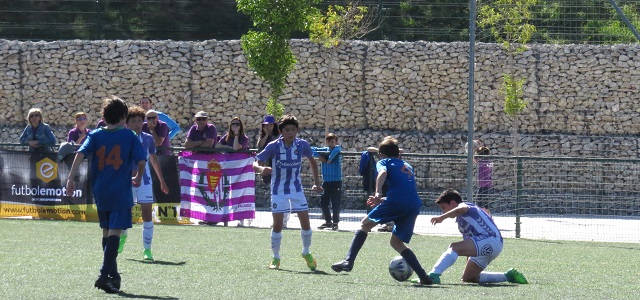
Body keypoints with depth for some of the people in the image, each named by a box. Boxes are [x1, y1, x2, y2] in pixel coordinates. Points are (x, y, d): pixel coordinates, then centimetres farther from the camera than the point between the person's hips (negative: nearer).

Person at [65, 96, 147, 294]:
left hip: (100, 192, 4)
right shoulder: (129, 136, -1)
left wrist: (71, 178, -11)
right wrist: (138, 178, 12)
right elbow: (141, 160, -7)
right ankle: (105, 275, -22)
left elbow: (81, 154, -8)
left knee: (107, 232, 17)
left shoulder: (95, 135, 5)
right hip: (121, 193, -4)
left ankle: (113, 275, 25)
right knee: (115, 233, -9)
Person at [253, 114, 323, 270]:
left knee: (305, 222, -2)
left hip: (296, 188, 2)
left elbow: (311, 161, 11)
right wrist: (261, 169, -40)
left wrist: (317, 183, 8)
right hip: (278, 189, -2)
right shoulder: (274, 146, -17)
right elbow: (255, 164, -16)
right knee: (277, 224, -7)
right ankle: (275, 258, 8)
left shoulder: (302, 145, -10)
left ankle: (306, 253, 20)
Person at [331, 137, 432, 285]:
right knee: (396, 242, 18)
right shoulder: (408, 166, 36)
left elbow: (382, 172, -7)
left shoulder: (384, 162, 17)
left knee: (365, 224, 13)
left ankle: (348, 261, -1)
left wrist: (378, 193, -22)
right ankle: (423, 277, 6)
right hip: (415, 205, 6)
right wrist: (382, 200, 44)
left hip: (396, 201, -6)